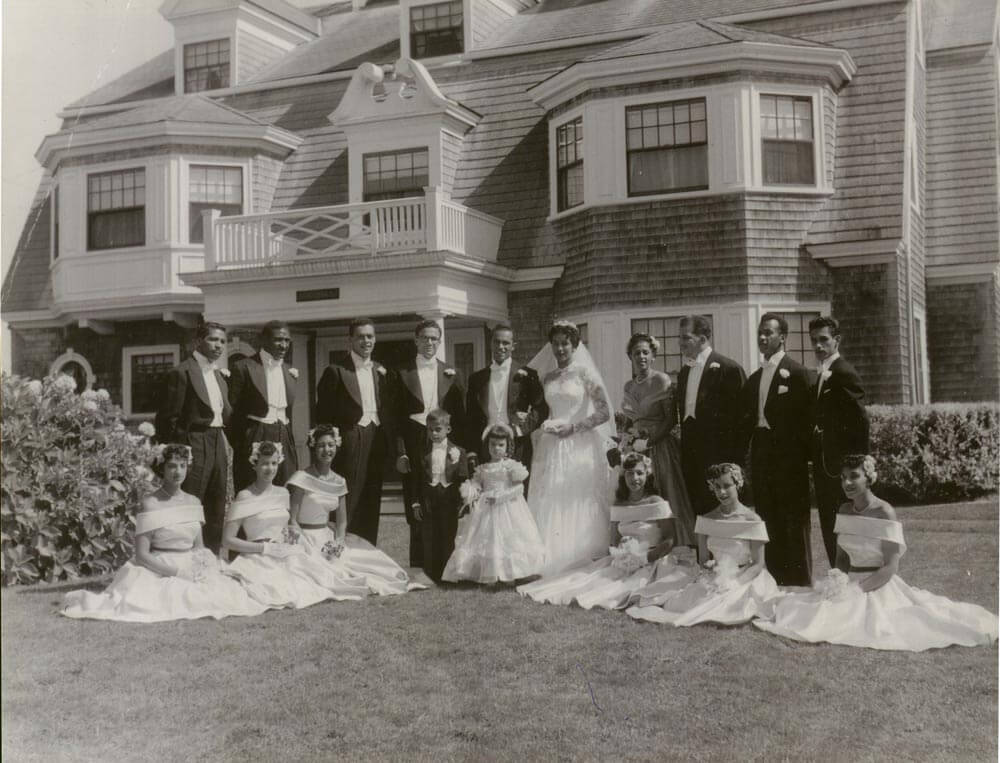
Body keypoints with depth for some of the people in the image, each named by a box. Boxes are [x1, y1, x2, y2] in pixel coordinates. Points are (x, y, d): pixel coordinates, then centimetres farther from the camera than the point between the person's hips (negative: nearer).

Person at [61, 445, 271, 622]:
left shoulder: (193, 502, 11)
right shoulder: (150, 504, -7)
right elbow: (142, 554, -10)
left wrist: (209, 564, -5)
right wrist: (178, 572, -17)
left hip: (191, 571, 3)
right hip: (158, 571, -3)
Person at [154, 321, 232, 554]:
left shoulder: (220, 375, 16)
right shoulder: (181, 373, -9)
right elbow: (167, 420, -10)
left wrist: (226, 447, 12)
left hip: (218, 447, 8)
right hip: (193, 447, -8)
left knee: (216, 514, 13)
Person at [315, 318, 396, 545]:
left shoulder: (382, 372, 14)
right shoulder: (336, 371, -2)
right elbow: (324, 414, -4)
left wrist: (392, 447, 9)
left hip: (377, 441, 5)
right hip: (349, 441, -5)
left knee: (371, 506, 10)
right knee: (346, 506, -4)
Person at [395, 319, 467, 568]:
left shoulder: (452, 374, 12)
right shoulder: (402, 373, 6)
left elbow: (460, 416, 10)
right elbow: (395, 417, 3)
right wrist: (400, 452, -6)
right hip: (414, 448, -1)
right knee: (417, 517, -2)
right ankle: (418, 567, 5)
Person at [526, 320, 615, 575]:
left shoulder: (584, 373, -1)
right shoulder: (546, 377, 12)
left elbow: (604, 412, -7)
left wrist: (574, 427, -13)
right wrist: (544, 424, 0)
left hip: (580, 446, -4)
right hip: (551, 448, 4)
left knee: (579, 502, -2)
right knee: (550, 504, -1)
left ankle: (582, 559, 5)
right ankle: (550, 559, 4)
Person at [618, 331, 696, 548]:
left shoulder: (662, 380, -6)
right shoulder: (629, 386, 11)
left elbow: (671, 419, -11)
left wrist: (649, 441, -17)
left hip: (660, 446, -5)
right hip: (637, 448, 5)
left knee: (666, 497, -3)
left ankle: (674, 545, 4)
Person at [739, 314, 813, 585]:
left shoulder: (795, 372, -6)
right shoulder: (754, 378, 16)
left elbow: (803, 415, -11)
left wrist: (801, 455, -15)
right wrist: (747, 449, 6)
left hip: (787, 455, -7)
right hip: (761, 455, 7)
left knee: (794, 521, -1)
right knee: (769, 521, 12)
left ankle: (800, 581, 5)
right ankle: (774, 579, 19)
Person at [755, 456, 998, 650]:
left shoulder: (884, 513, -13)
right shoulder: (844, 511, 7)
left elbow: (890, 568, -16)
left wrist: (856, 589, -21)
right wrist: (838, 580, -6)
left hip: (878, 588, -6)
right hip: (850, 583, 7)